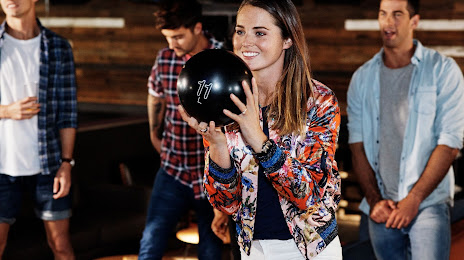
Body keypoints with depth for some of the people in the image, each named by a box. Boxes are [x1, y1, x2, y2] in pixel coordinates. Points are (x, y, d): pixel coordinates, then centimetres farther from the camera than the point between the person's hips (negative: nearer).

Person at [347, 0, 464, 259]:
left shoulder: (443, 70, -2)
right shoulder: (363, 78, 8)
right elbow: (358, 145, 7)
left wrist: (413, 199, -12)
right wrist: (374, 199, -4)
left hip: (429, 203, -3)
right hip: (381, 208, 3)